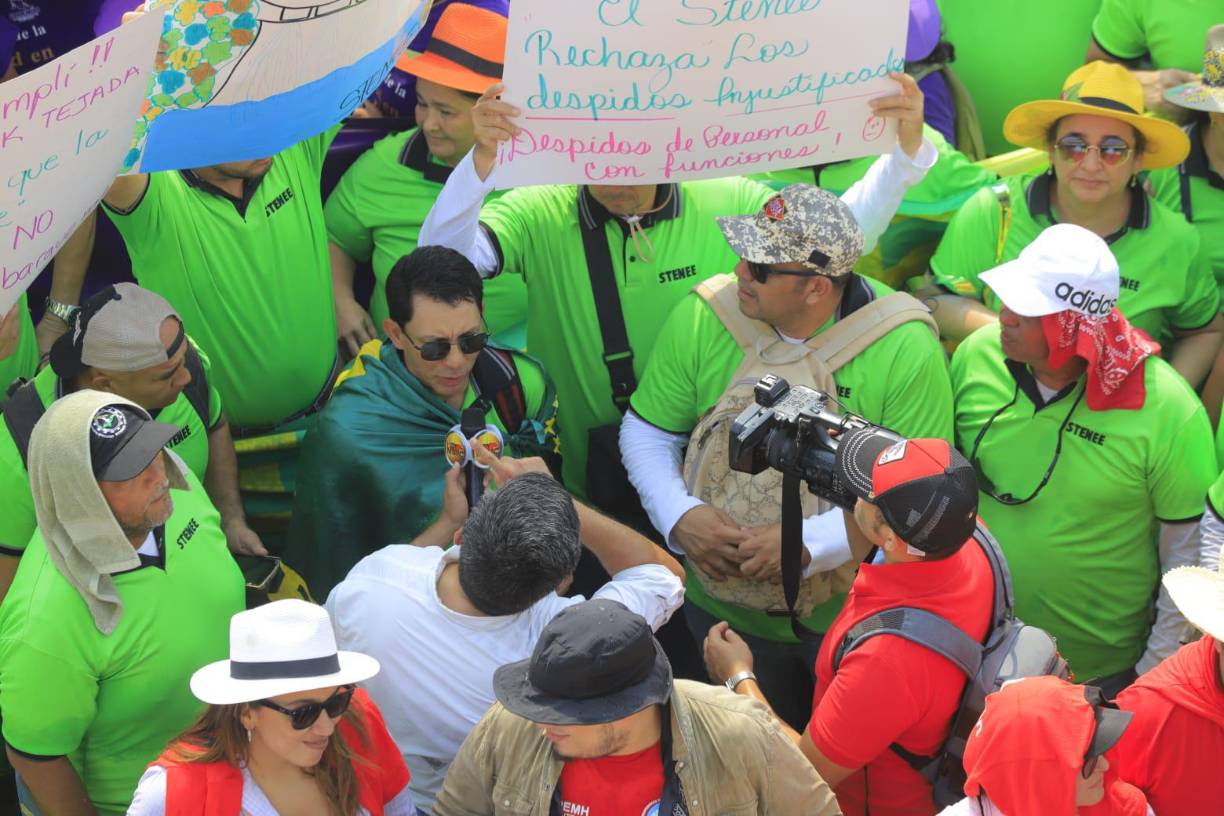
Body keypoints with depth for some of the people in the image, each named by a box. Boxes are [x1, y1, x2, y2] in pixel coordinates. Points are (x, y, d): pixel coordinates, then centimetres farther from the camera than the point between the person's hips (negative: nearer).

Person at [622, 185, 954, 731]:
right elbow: (647, 433, -1)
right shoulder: (703, 317, -12)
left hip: (852, 610, -2)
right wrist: (680, 516, -20)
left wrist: (807, 543, -31)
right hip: (723, 602, 3)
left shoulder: (905, 347, -21)